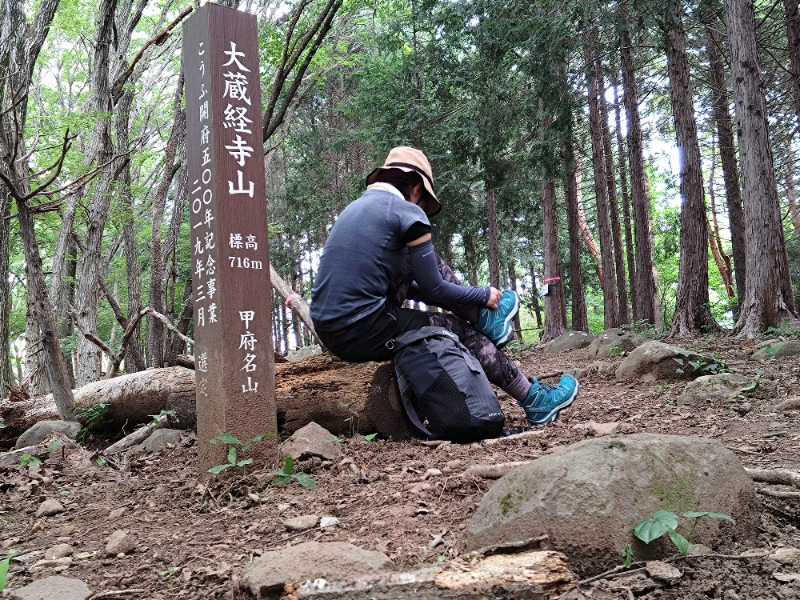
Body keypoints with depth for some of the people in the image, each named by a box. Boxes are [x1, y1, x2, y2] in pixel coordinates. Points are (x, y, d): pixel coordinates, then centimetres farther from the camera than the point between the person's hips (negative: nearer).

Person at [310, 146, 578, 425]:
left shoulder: (355, 207, 17)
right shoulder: (408, 212, -7)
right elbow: (434, 290, -4)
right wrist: (484, 294, 14)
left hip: (328, 332, 8)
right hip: (364, 333, -7)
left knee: (427, 262, 17)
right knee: (460, 328, 12)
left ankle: (483, 317, 27)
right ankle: (534, 399, 21)